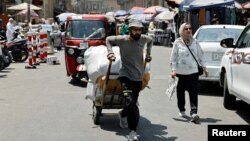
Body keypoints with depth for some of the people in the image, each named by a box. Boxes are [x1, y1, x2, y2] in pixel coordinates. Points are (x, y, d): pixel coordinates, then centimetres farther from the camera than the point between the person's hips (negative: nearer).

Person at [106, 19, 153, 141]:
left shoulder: (143, 39, 1)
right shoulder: (122, 40, -9)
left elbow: (150, 40, 26)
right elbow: (108, 39, 9)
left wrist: (148, 54, 18)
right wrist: (110, 52, -4)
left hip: (139, 77, 5)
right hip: (126, 76, -5)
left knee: (132, 102, 13)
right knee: (130, 102, -20)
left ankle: (123, 114, 46)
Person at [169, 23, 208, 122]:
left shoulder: (195, 42, 6)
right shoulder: (177, 42, -1)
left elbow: (200, 55, 12)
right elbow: (173, 57, -2)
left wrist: (204, 67, 9)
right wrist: (173, 70, -9)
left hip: (193, 71, 1)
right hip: (180, 72, 0)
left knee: (193, 92, -10)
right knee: (180, 92, 12)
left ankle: (194, 112, -14)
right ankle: (182, 110, 29)